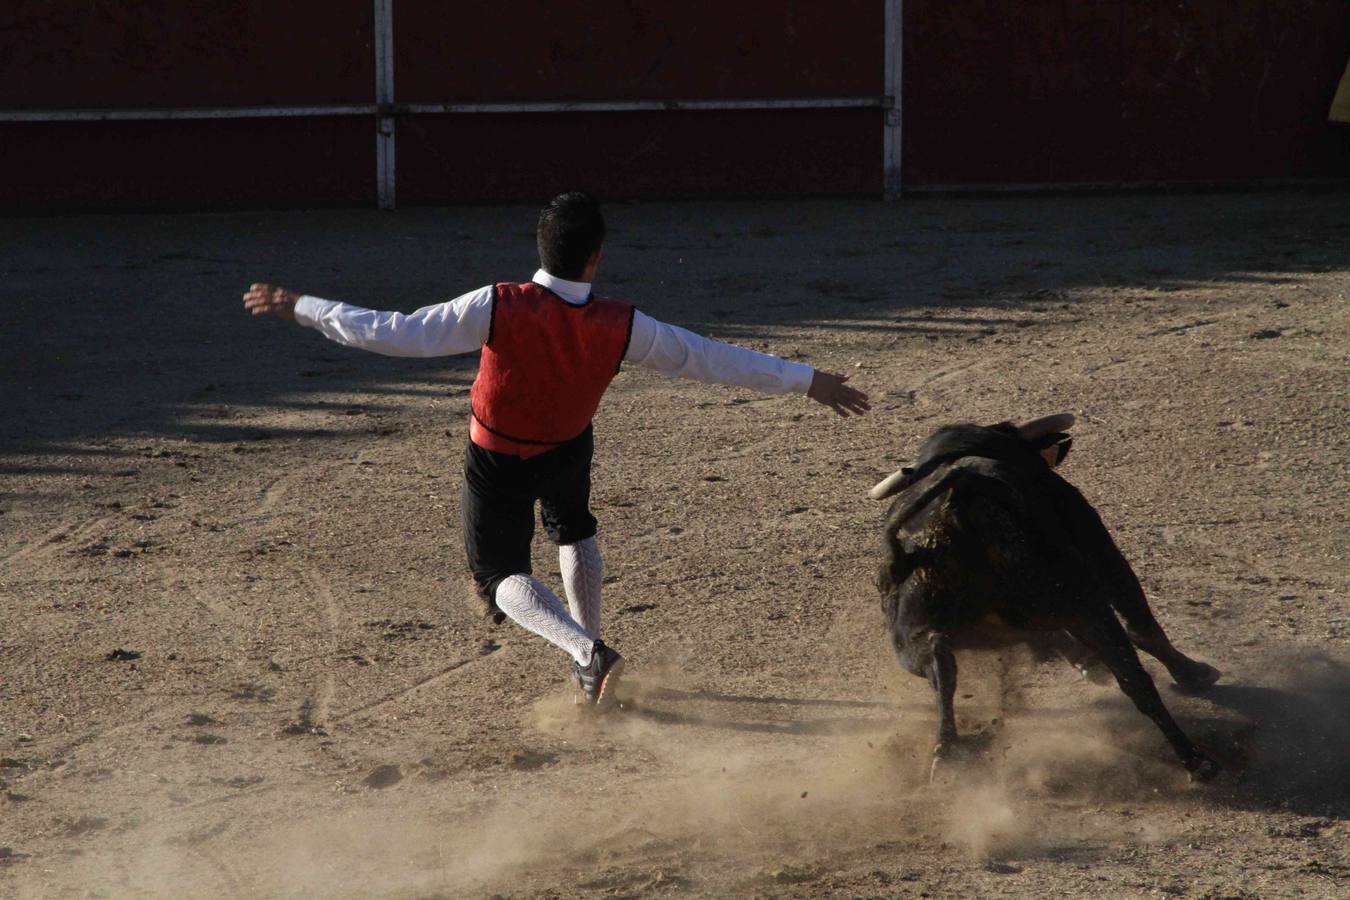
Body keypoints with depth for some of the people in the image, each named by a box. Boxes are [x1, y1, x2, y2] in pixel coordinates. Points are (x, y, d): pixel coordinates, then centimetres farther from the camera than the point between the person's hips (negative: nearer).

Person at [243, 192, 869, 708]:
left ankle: (589, 652, -19)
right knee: (573, 530, 32)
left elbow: (396, 335, -37)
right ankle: (586, 662, 33)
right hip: (569, 453, 3)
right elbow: (710, 360, -20)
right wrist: (807, 383, -9)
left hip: (497, 467, -2)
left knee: (502, 575, 8)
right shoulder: (621, 328, -28)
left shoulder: (498, 308, -35)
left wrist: (300, 308, -29)